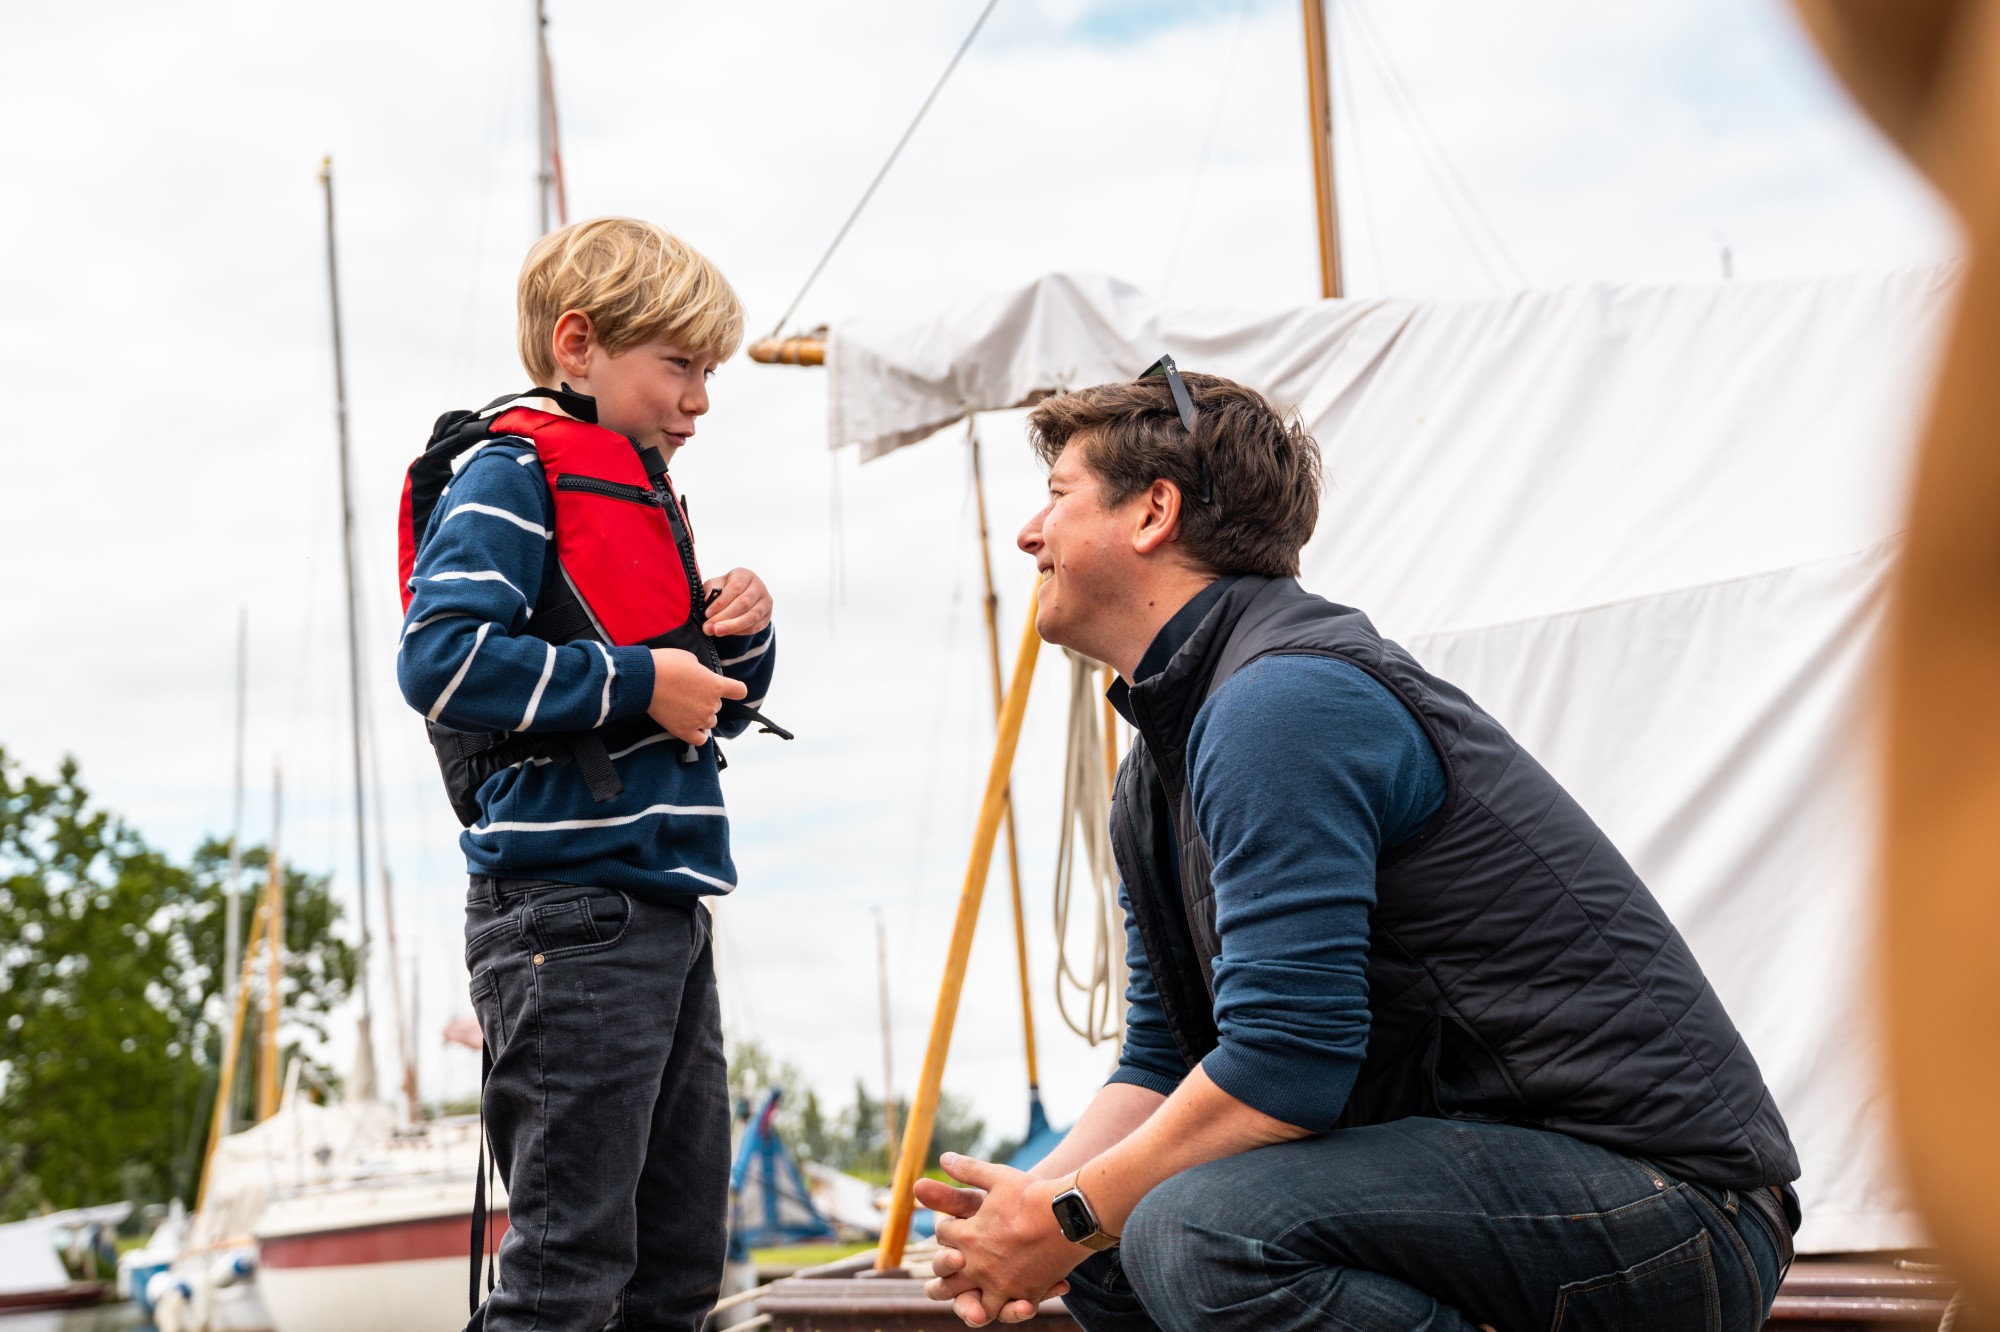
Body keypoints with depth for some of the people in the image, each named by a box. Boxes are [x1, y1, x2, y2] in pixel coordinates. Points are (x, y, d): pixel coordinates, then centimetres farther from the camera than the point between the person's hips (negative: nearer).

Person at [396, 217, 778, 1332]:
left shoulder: (648, 495, 22)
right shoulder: (510, 472, -5)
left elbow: (711, 707, 28)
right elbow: (443, 659, -20)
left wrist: (739, 642, 6)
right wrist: (635, 683, -16)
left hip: (665, 904, 9)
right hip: (570, 914, -9)